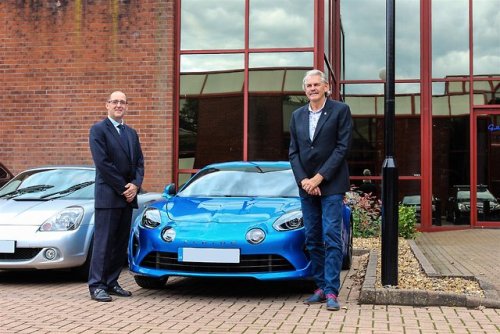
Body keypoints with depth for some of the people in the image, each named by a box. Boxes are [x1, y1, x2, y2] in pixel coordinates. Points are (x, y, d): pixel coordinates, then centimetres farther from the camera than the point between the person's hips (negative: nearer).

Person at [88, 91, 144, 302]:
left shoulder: (132, 133, 18)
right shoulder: (98, 130, -4)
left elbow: (139, 162, 13)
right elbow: (102, 163, -13)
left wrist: (135, 185, -5)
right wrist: (123, 188, -13)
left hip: (128, 196, 7)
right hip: (108, 195, -7)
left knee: (121, 243, 8)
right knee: (104, 242, -6)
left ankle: (112, 283, 16)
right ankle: (97, 286, -1)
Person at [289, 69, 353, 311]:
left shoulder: (340, 110, -3)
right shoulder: (297, 116, 12)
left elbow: (342, 147, -9)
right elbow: (293, 151, 10)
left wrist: (319, 177, -13)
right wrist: (303, 180, -5)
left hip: (331, 185, -5)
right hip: (306, 185, 5)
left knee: (331, 237, -8)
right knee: (312, 240, 7)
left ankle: (331, 292, -7)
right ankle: (321, 288, 15)